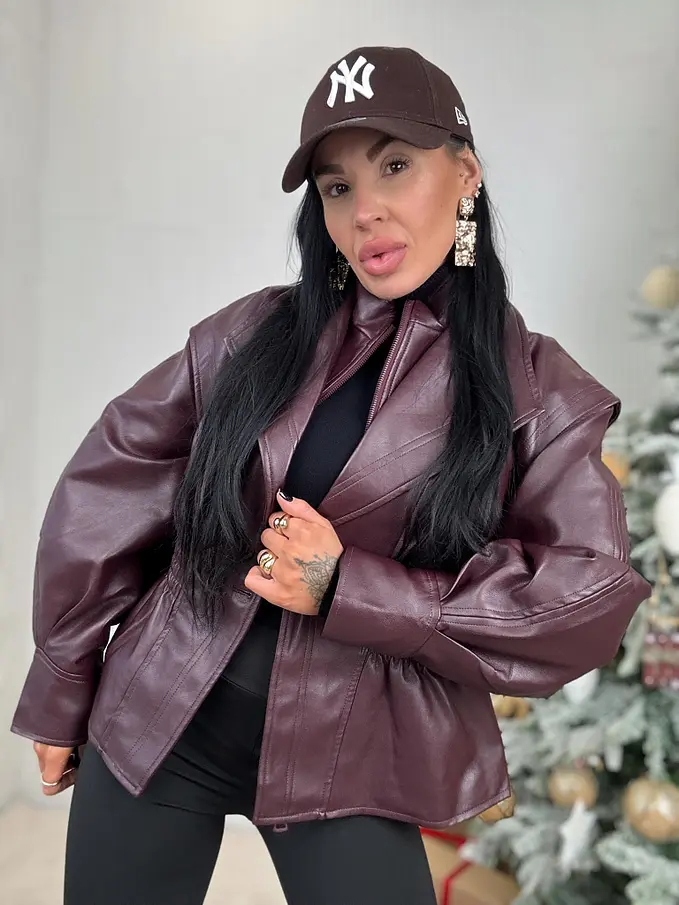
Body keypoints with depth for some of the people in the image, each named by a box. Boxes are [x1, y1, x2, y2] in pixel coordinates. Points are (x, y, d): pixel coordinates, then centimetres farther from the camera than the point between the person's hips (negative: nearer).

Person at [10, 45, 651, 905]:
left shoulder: (539, 392, -5)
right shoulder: (253, 335, -1)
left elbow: (588, 600, -12)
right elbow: (106, 498, 3)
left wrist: (347, 588, -19)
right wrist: (61, 694, 7)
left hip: (347, 763, -1)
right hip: (151, 721, 2)